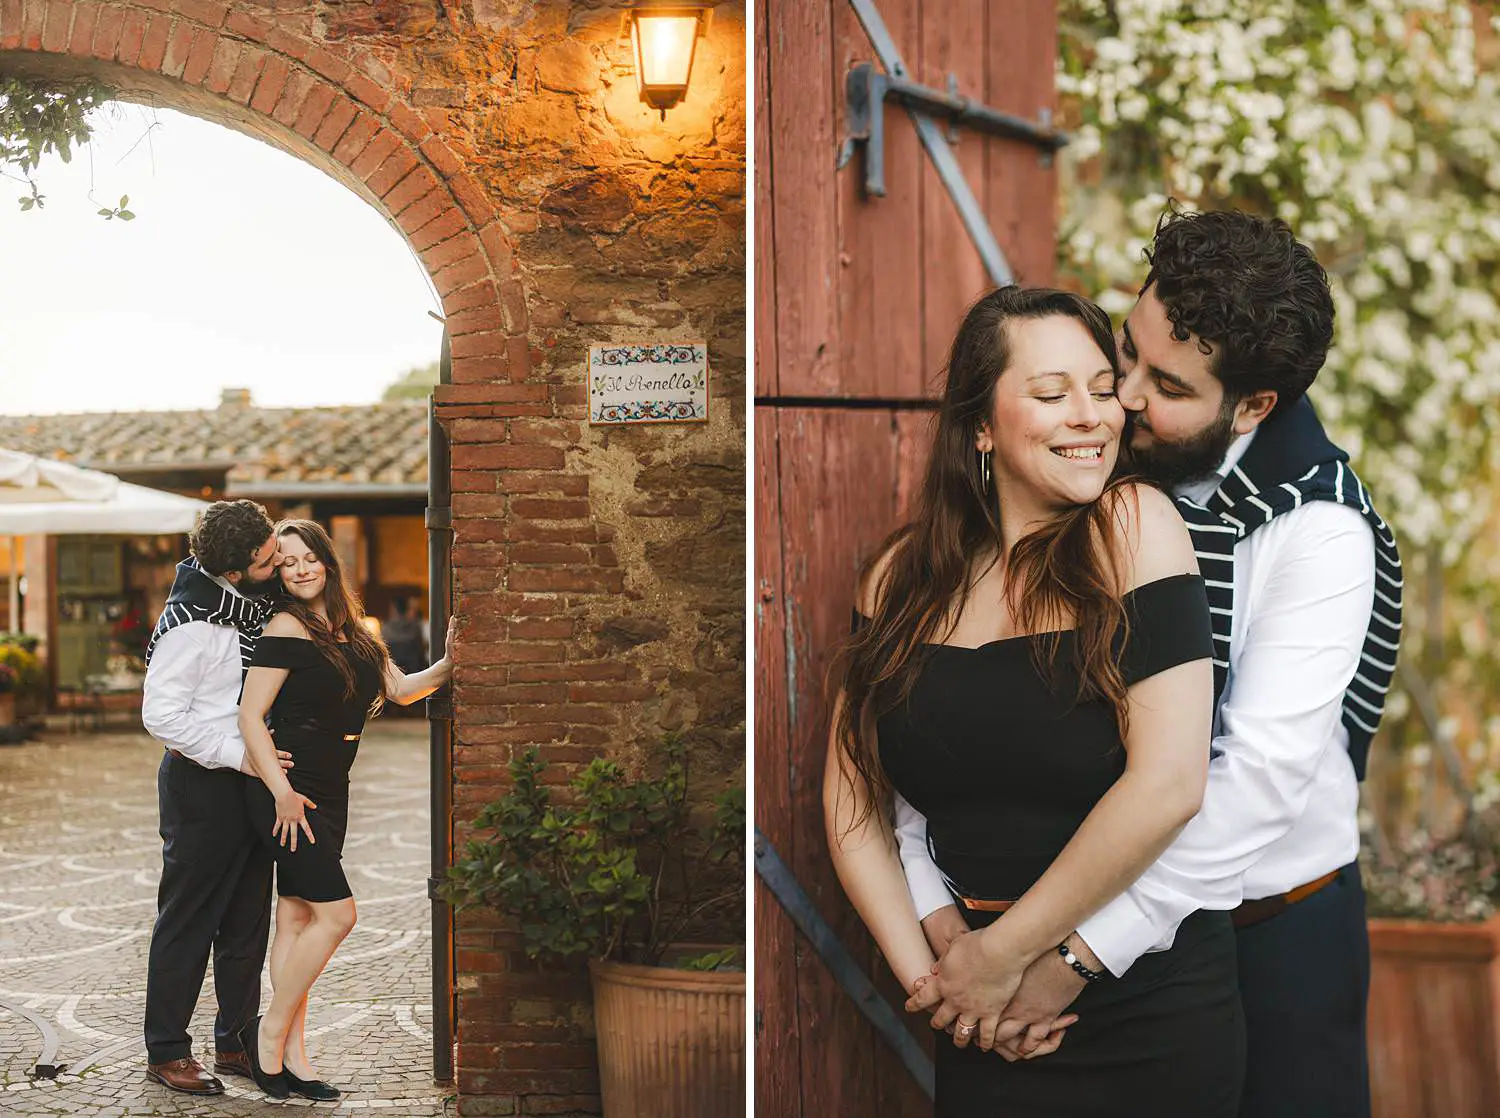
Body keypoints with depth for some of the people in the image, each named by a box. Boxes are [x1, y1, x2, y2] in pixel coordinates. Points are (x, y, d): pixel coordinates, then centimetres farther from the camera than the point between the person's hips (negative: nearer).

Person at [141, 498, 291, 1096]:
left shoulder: (256, 600, 5)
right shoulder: (191, 622, -20)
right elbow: (161, 715, -21)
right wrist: (238, 754, -23)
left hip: (249, 779, 8)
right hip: (201, 784, -8)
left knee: (247, 920, 13)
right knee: (187, 922, 1)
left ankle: (236, 1042, 24)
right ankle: (166, 1051, 13)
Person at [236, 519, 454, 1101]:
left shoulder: (352, 632, 11)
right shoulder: (287, 628, -11)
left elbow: (400, 689, 14)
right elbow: (250, 714, -14)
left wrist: (445, 667, -5)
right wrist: (282, 791, -19)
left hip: (329, 791, 8)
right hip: (287, 786, -7)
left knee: (296, 917, 9)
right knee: (335, 913, -11)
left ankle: (291, 1054, 13)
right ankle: (270, 1032, 2)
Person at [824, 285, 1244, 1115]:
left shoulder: (1132, 526, -11)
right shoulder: (902, 577, 0)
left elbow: (1169, 783, -18)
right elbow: (852, 800, 2)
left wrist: (1001, 953, -13)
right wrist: (924, 971, -10)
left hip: (1154, 1015, -3)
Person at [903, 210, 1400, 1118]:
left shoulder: (1319, 531, -19)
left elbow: (1263, 772, -27)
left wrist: (1080, 956, -31)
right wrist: (933, 905, -22)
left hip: (1275, 925, -2)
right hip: (1101, 903, 3)